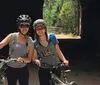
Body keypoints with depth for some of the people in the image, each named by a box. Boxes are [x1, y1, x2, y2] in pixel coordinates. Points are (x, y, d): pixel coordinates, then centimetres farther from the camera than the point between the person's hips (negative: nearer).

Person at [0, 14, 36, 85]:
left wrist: (22, 59, -27)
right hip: (10, 69, 0)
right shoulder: (12, 36, -9)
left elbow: (29, 59, -5)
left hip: (23, 70, 1)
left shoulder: (30, 41, -5)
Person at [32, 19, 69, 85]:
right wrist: (37, 60, -22)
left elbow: (58, 51, -2)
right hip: (43, 70, 0)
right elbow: (34, 57, 1)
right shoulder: (35, 43, -4)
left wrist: (64, 60, -16)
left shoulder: (52, 37, -4)